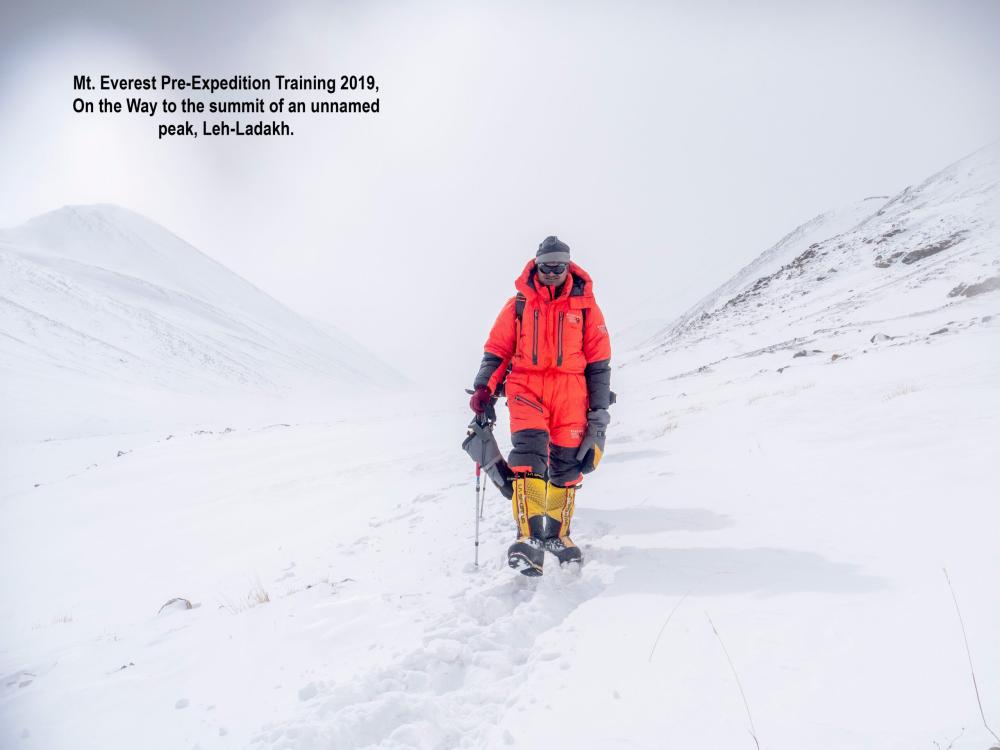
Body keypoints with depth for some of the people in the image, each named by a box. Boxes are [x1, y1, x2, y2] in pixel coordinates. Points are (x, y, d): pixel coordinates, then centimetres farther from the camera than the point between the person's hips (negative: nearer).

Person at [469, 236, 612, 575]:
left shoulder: (584, 305, 8)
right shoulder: (518, 304, 9)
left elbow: (598, 360, 8)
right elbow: (497, 350, 11)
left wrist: (599, 413, 4)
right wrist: (484, 388, -7)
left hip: (570, 391, 1)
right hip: (526, 387, -1)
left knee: (566, 465, 2)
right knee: (529, 453, -21)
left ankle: (557, 533, 22)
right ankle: (530, 536, -25)